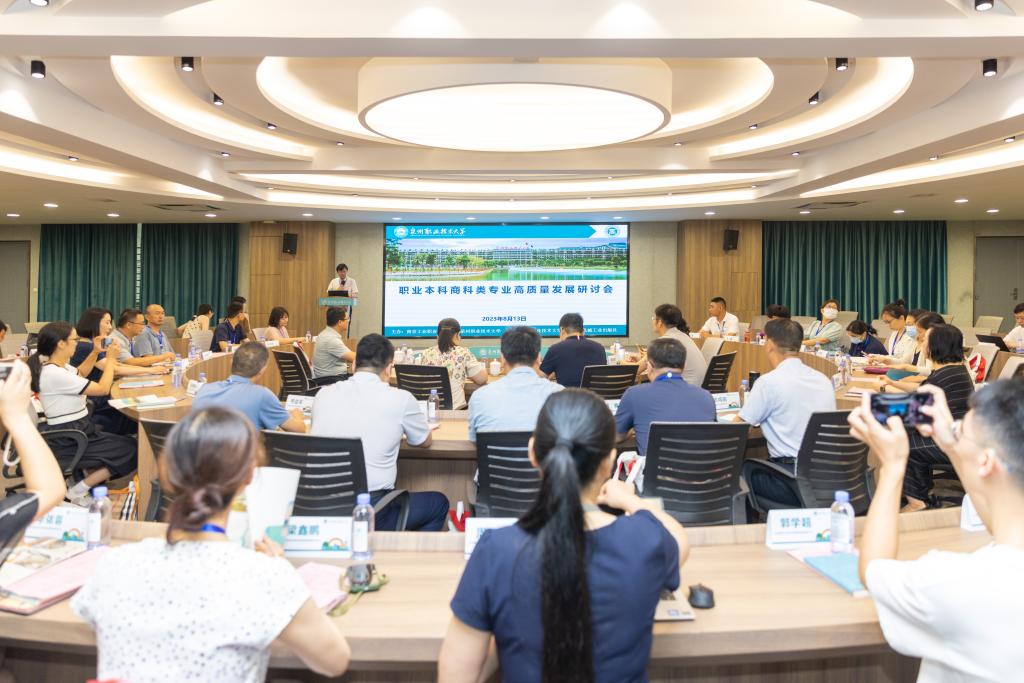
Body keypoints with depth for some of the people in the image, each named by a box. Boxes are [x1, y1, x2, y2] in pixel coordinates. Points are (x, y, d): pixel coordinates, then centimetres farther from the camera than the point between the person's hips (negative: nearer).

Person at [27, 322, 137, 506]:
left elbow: (78, 375, 28)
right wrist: (110, 358, -9)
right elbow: (103, 389, -21)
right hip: (69, 441, -10)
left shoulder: (58, 366, 4)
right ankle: (78, 491, -1)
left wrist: (95, 352, 14)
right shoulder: (55, 374, -25)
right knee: (132, 450, -4)